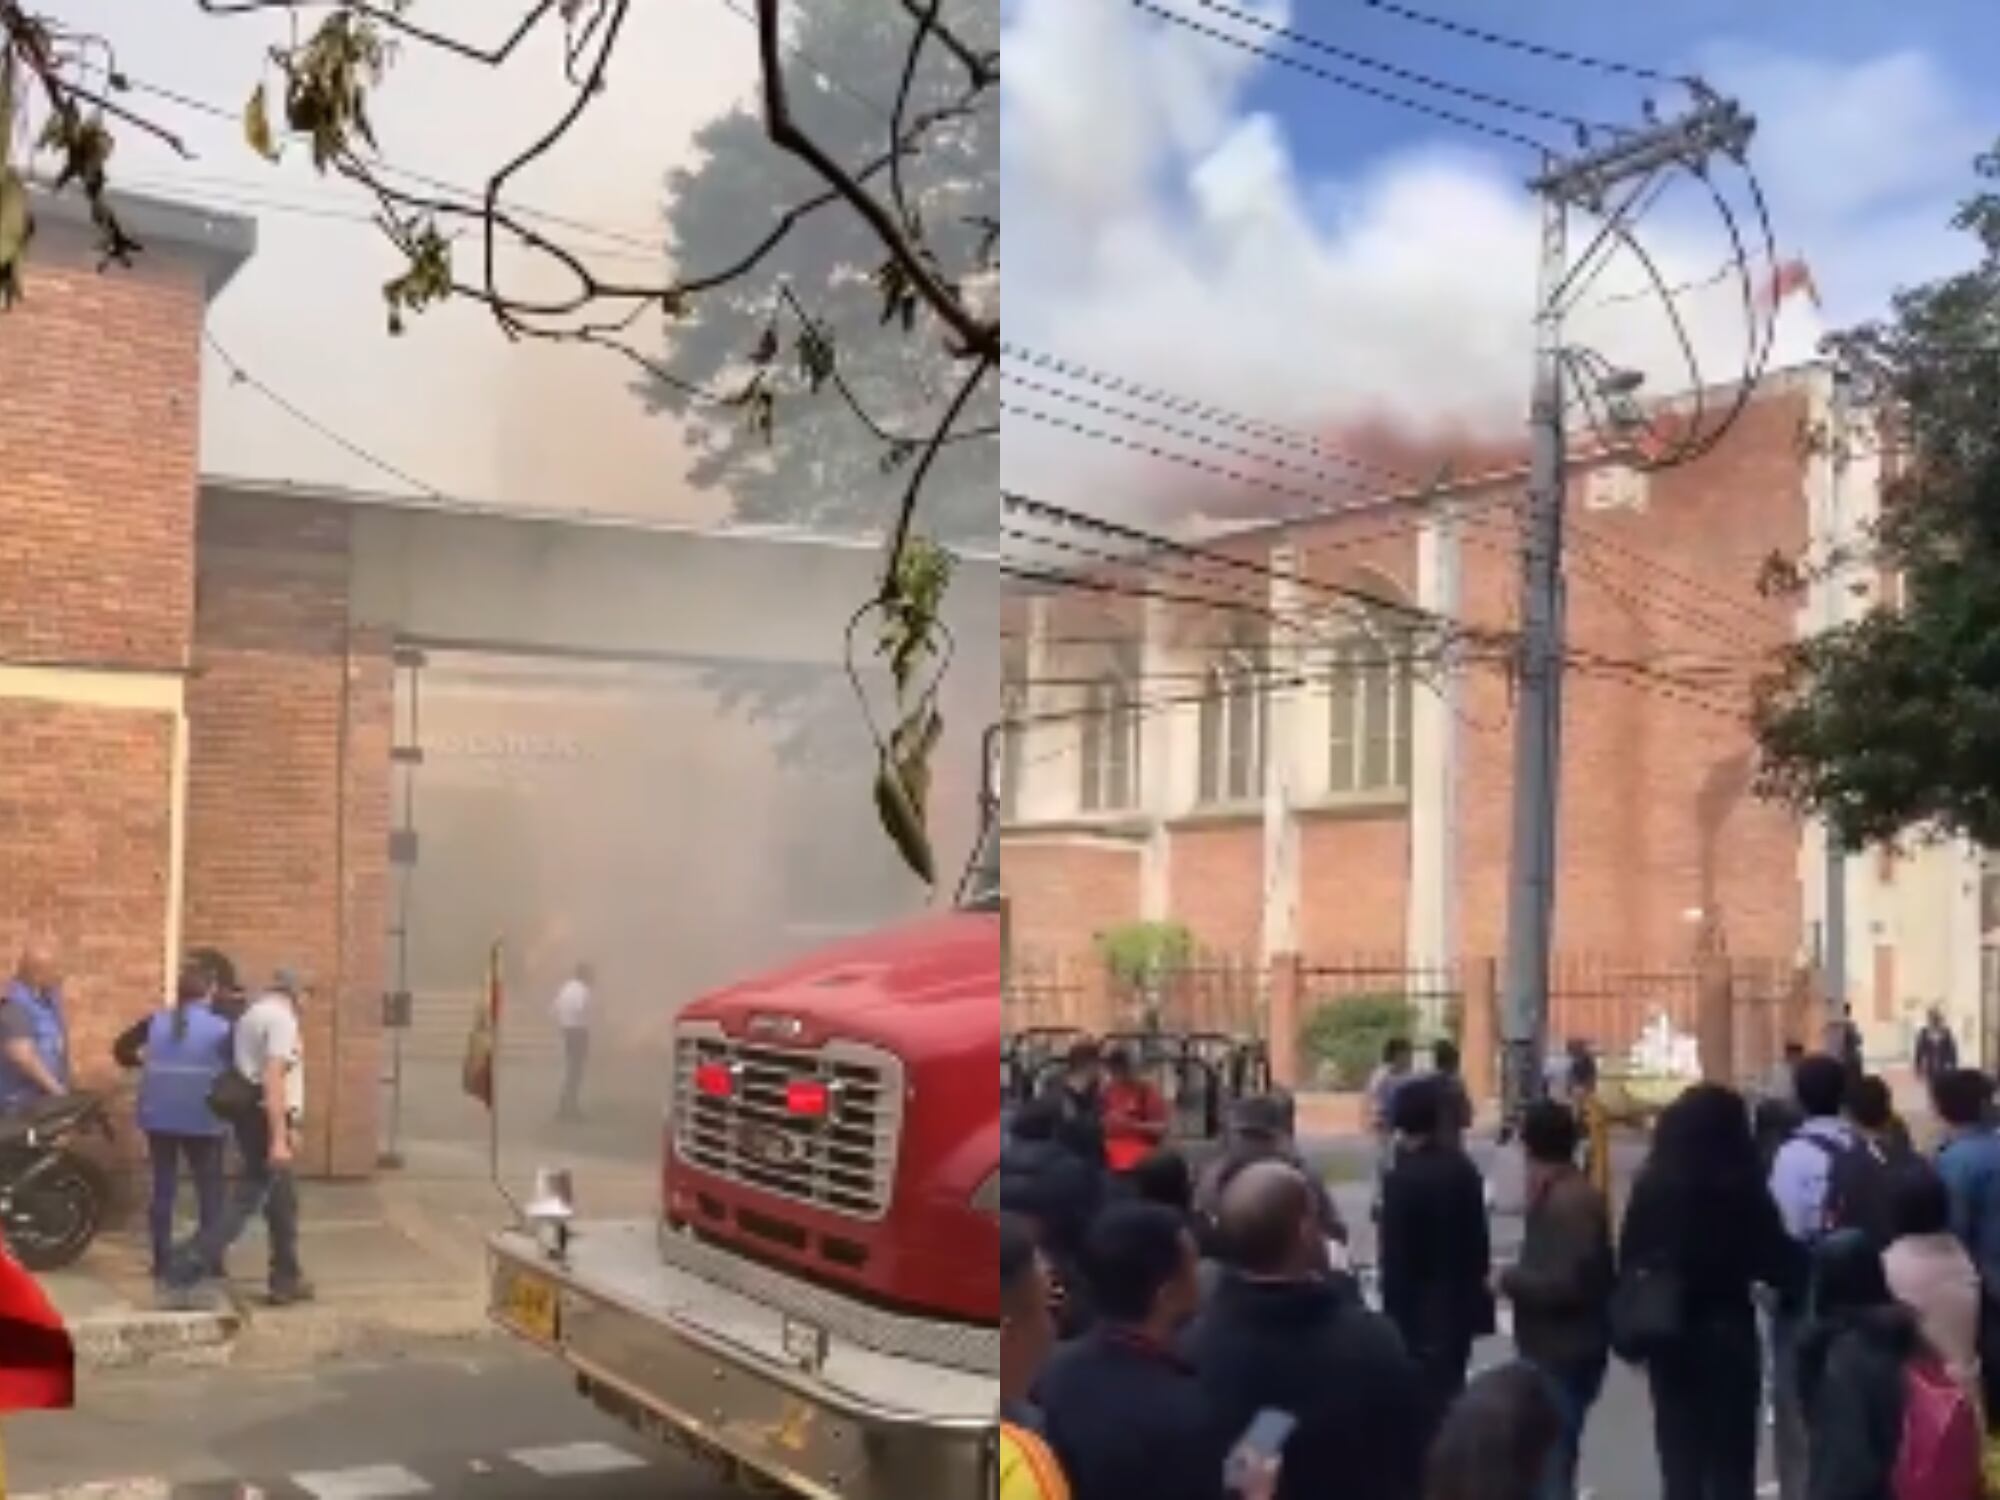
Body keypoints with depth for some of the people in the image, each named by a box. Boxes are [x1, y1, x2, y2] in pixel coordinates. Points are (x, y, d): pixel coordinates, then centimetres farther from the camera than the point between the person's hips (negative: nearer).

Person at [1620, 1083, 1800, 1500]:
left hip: (1669, 1338, 3)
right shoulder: (1741, 1186, -13)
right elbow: (1778, 1263, -14)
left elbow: (1629, 1262, 0)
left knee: (1680, 1457, 13)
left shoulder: (1651, 1185, -2)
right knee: (1730, 1461, 8)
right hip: (1727, 1333, -3)